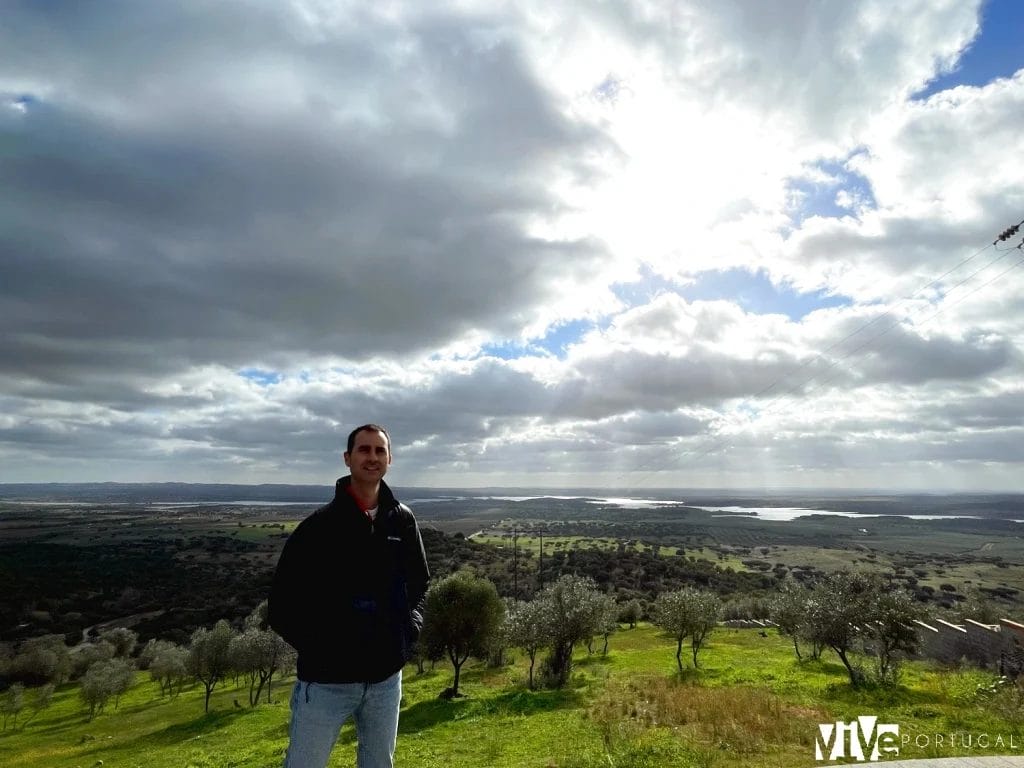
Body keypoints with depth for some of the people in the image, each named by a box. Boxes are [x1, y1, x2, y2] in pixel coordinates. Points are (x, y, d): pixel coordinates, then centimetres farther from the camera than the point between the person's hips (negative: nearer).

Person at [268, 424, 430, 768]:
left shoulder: (403, 520, 0)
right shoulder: (319, 525, -12)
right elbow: (281, 605, -7)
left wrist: (411, 626, 0)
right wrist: (316, 648, -13)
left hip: (386, 678, 4)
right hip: (326, 681, -3)